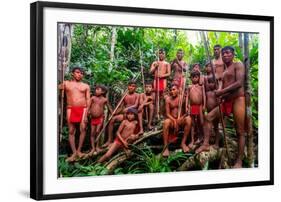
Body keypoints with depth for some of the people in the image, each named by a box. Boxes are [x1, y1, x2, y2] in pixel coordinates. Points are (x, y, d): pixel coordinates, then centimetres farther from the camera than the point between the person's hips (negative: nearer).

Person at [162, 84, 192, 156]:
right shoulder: (168, 99, 0)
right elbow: (167, 114, -2)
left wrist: (179, 119, -22)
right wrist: (174, 120, -21)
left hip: (181, 119, 1)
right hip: (171, 119, -1)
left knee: (188, 119, -31)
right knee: (166, 122, -35)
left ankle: (183, 143, -21)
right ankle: (166, 147, -34)